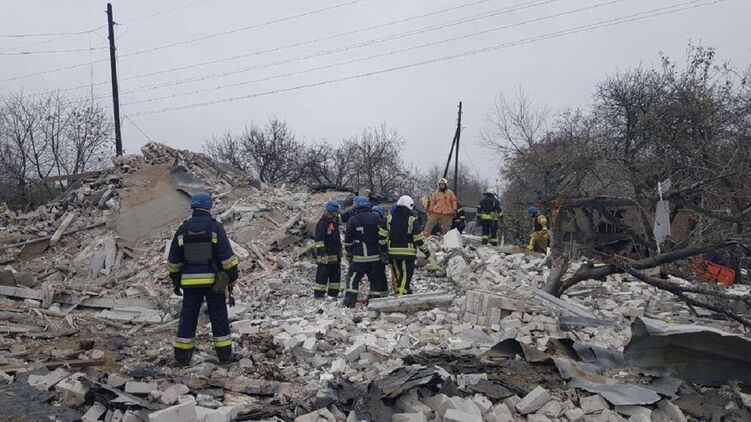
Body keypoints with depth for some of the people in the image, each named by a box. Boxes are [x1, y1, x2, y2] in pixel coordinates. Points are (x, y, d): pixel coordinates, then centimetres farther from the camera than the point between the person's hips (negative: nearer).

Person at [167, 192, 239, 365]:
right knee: (219, 317, 7)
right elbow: (227, 256, -11)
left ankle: (182, 355, 16)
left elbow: (173, 260, 8)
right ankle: (224, 354, 11)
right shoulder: (215, 227, -7)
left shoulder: (182, 229, 3)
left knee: (188, 317, 11)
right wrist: (233, 277, -3)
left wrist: (175, 281, 17)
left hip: (190, 281, 3)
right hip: (213, 281, -2)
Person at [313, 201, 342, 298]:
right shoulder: (323, 222, -14)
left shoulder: (334, 221, 15)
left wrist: (339, 250, 24)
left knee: (336, 273, 13)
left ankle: (334, 293, 22)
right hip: (326, 255, -10)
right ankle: (318, 293, 5)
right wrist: (322, 253, -22)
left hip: (335, 254, 10)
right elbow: (319, 239, -18)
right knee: (323, 274, -3)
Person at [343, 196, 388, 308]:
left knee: (353, 279, 4)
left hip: (360, 256, -3)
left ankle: (349, 302, 0)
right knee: (376, 279, 10)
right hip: (376, 256, 3)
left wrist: (349, 252, 12)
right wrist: (384, 252, 10)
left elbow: (348, 240, -1)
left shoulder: (353, 220, -5)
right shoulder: (377, 218, 6)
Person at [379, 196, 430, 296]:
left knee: (396, 274, 17)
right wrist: (426, 250, 4)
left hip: (392, 253, 4)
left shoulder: (389, 218, 3)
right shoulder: (412, 220, -9)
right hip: (407, 253, -4)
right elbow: (419, 238, -8)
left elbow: (382, 236, 0)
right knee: (406, 275, -1)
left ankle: (398, 293, 31)